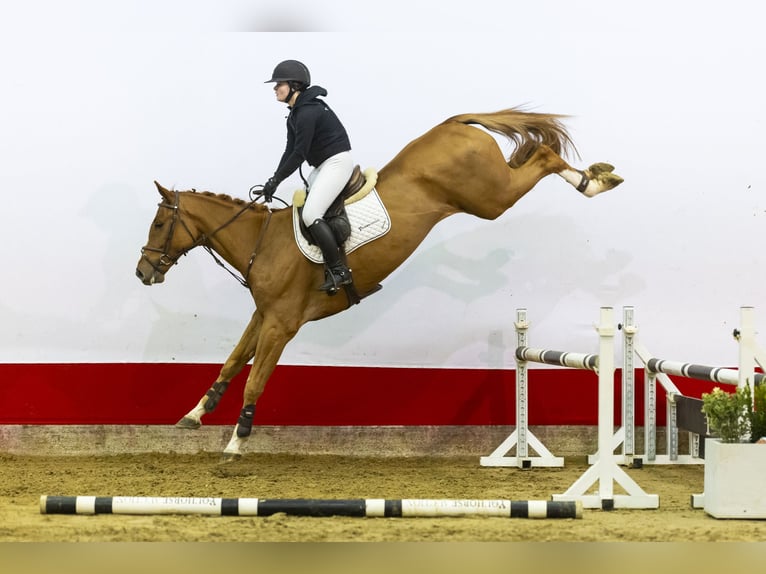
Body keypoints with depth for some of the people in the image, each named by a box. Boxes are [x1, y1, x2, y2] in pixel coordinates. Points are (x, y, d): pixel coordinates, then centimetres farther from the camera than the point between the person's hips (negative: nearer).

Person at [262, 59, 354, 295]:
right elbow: (291, 151, 13)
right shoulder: (295, 114, 12)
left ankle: (339, 271, -16)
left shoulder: (308, 112, -20)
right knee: (301, 208, 12)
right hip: (322, 165, 11)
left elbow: (299, 154, -21)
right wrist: (274, 180, 2)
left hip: (337, 162, -11)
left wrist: (275, 181, -15)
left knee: (311, 215, -20)